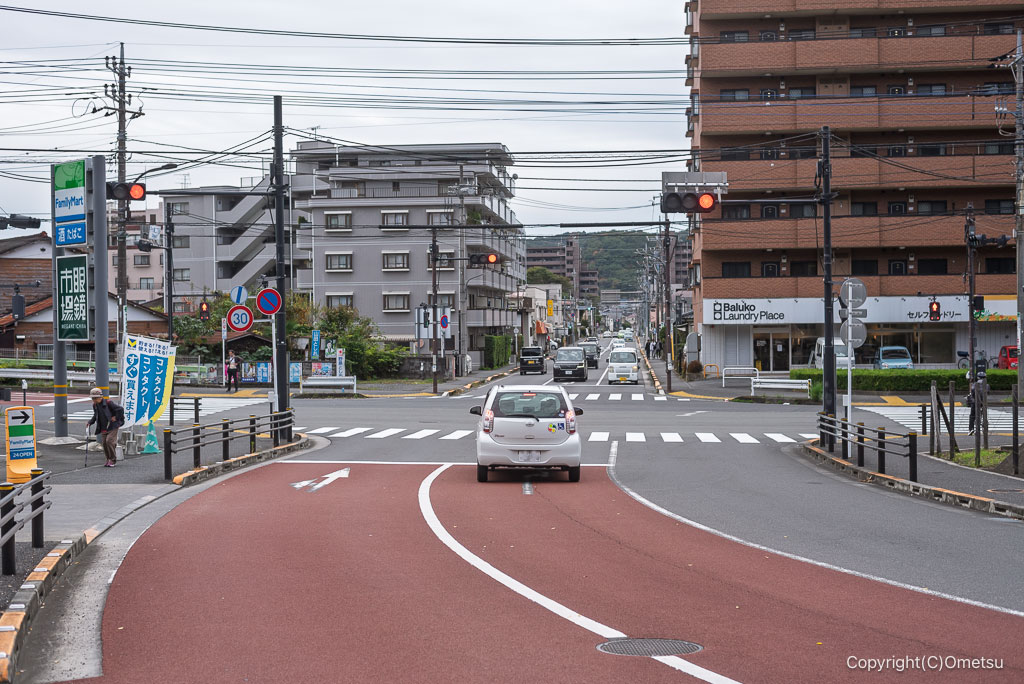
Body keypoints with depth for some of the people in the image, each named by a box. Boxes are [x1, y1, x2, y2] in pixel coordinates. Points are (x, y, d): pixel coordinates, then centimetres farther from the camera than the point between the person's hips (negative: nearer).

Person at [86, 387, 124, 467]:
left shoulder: (108, 403, -16)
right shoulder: (95, 405, 6)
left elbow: (120, 409, -16)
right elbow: (95, 415, 21)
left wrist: (116, 418, -11)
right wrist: (90, 422, 7)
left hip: (112, 426, -7)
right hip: (103, 428, 7)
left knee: (109, 441, -17)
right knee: (104, 443, 2)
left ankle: (113, 460, -7)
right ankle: (109, 460, 16)